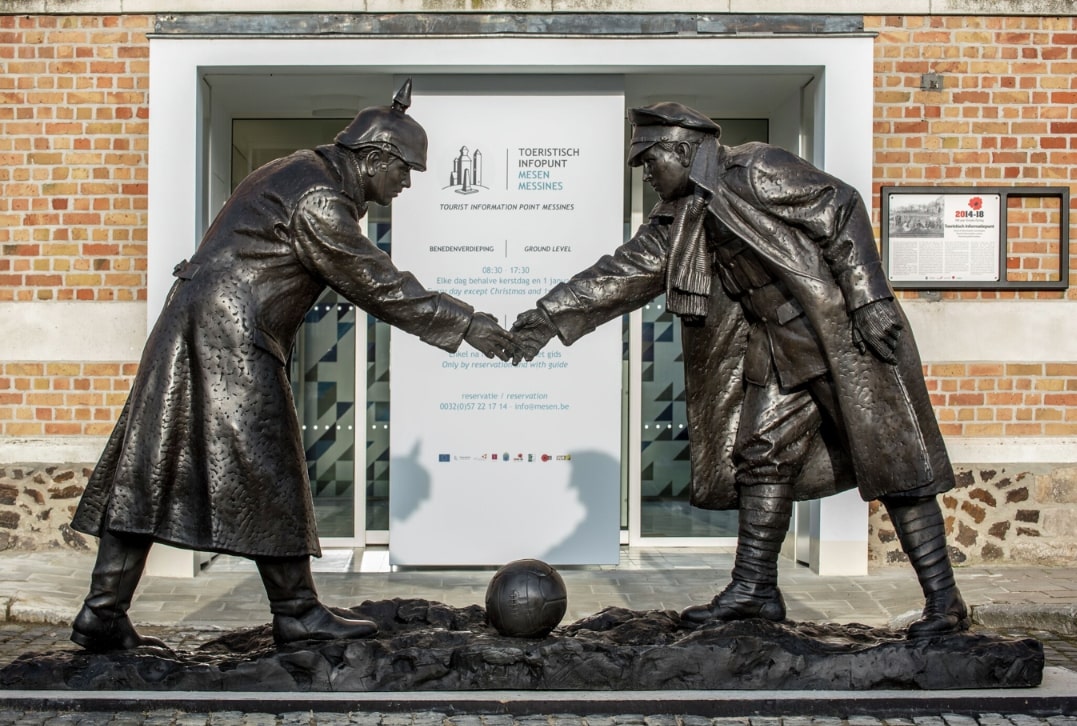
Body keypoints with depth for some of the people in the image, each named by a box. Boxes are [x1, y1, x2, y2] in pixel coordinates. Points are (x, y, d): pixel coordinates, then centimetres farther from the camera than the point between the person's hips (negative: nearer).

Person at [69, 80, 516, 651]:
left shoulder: (300, 170, 19)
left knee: (150, 467, 6)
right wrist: (466, 326, -8)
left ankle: (103, 613, 9)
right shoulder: (319, 200, -13)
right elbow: (378, 286, -12)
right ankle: (296, 611, 9)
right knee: (266, 475, -1)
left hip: (191, 325, 10)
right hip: (232, 337, -10)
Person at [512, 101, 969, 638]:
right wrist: (553, 314, -1)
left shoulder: (758, 171, -12)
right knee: (762, 457, 7)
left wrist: (870, 298, -20)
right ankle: (755, 589, 16)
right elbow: (625, 271, 7)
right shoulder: (680, 220, 11)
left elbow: (841, 208, -14)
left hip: (843, 334, -8)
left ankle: (944, 601, 2)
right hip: (782, 350, 8)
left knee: (893, 463, -5)